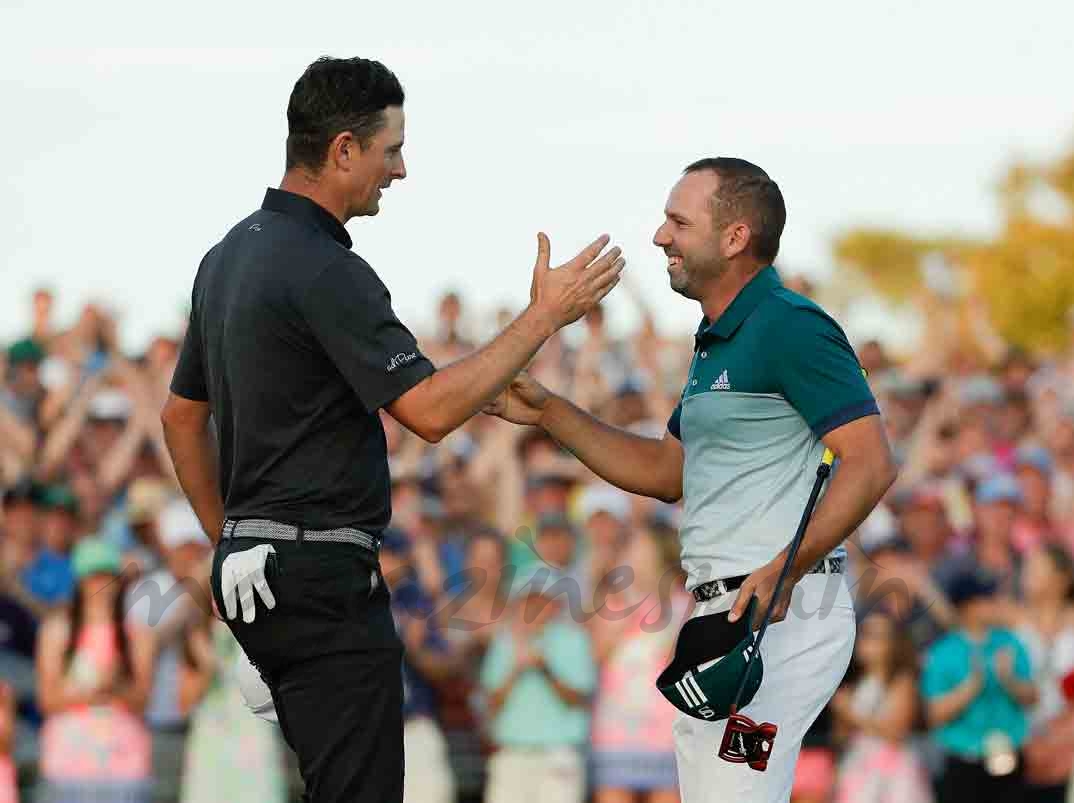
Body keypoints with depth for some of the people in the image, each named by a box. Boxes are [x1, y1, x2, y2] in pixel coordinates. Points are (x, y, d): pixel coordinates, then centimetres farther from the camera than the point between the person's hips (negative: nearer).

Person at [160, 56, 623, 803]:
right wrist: (545, 316, -17)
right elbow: (429, 409, -24)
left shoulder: (230, 256, 13)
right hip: (324, 573, -10)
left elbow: (183, 414, 21)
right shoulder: (325, 271, -17)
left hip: (255, 565, 10)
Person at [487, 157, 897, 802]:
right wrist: (546, 412, 21)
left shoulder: (790, 327, -13)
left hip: (779, 611, -11)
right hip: (726, 614, 11)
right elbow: (667, 473, 28)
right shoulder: (718, 340, 20)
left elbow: (871, 464, -21)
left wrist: (784, 569, -28)